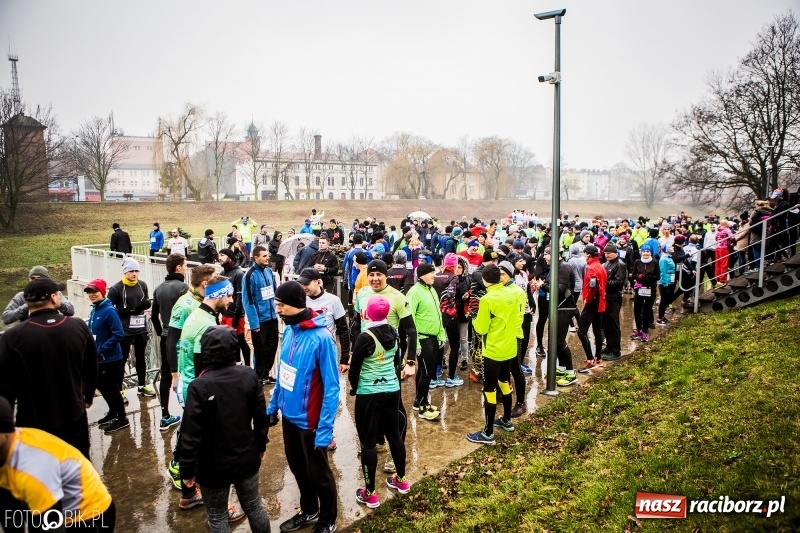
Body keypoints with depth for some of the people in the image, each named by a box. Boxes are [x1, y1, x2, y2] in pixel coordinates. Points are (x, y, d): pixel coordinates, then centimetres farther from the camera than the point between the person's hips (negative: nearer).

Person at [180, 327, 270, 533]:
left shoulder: (200, 386, -23)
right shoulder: (249, 376, -11)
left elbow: (191, 434, -19)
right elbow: (261, 417, -2)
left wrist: (187, 469, -7)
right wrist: (261, 446, 13)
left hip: (214, 466, -4)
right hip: (247, 459, 4)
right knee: (253, 506, 22)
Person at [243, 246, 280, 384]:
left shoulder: (269, 271, 3)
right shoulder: (250, 275, -17)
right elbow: (247, 301, -17)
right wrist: (254, 323, -18)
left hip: (272, 317, 6)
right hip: (260, 319, -6)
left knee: (272, 347, 16)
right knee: (260, 349, 8)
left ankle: (266, 374, 33)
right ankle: (259, 376, 26)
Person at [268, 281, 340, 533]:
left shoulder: (321, 337, -25)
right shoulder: (289, 331, -2)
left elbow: (331, 386, -22)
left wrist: (325, 427, -23)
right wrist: (273, 405, 12)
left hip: (309, 420, -7)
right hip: (289, 415, 7)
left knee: (318, 473, 14)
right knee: (297, 467, 24)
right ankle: (308, 511, 48)